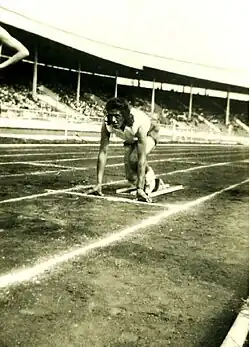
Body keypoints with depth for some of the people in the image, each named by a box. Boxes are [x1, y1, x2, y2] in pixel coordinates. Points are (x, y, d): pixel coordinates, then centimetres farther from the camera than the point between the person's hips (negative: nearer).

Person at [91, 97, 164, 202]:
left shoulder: (138, 125, -44)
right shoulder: (106, 124, -33)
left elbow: (142, 157, -45)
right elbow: (103, 152, -31)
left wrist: (140, 188, -49)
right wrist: (99, 183, -35)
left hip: (150, 132, -5)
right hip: (131, 139, 5)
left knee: (135, 158, -34)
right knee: (131, 176, 2)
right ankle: (155, 182, 32)